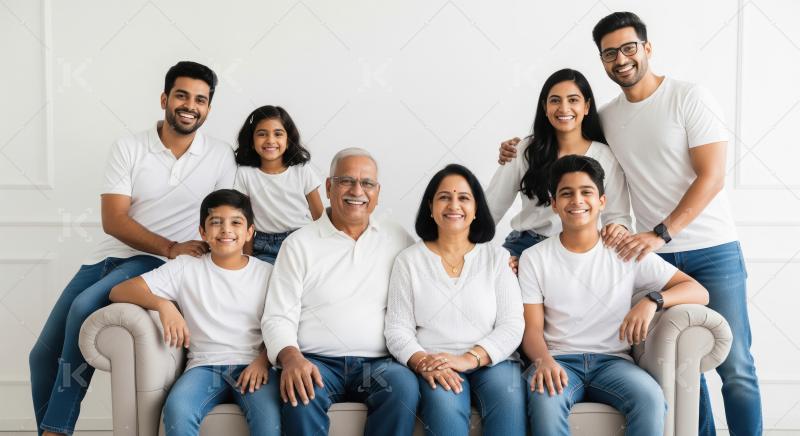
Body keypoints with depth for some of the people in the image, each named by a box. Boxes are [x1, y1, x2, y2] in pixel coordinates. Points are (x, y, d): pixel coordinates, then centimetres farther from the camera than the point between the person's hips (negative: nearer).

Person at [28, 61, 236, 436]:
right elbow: (113, 220, -8)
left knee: (85, 307, -30)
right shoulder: (128, 149, 0)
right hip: (109, 256, 3)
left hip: (156, 265, -3)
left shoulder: (220, 156, 0)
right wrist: (171, 248, -20)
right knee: (42, 355, -3)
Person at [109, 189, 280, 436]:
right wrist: (162, 304, -13)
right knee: (177, 410, -32)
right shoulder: (186, 268, 10)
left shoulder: (267, 273, 12)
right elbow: (119, 292, 6)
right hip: (205, 365, 1)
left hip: (252, 366, 0)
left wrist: (262, 360, -13)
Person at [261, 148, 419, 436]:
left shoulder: (399, 240, 11)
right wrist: (290, 357, -18)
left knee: (404, 386, -29)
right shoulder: (299, 244, 7)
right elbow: (278, 318, 2)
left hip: (379, 363, 2)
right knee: (301, 393, -33)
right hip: (317, 362, -1)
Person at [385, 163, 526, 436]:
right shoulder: (409, 260, 10)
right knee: (445, 405, -34)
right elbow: (397, 329, 4)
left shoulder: (497, 257, 10)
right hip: (434, 367, -1)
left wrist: (469, 359, -15)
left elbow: (512, 325, 1)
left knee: (509, 400, -31)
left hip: (491, 361, 1)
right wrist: (423, 362, -17)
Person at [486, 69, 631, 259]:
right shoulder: (524, 151, 1)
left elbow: (617, 214, 3)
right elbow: (492, 207, 2)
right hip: (524, 244, -1)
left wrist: (619, 228, -21)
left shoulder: (606, 157, 0)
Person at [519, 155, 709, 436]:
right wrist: (543, 360, -23)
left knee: (650, 399, -31)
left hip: (613, 360, 1)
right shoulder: (534, 259, 6)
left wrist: (652, 301, -18)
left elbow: (698, 292, 3)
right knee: (544, 400, -36)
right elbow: (532, 328, 1)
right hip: (559, 360, -1)